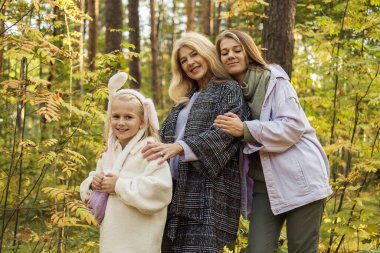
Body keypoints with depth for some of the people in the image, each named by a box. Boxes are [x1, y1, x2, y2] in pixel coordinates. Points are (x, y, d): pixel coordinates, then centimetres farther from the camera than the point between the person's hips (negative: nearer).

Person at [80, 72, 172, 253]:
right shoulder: (109, 153, 10)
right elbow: (88, 191, 18)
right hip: (111, 237, 7)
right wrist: (93, 183, -6)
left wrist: (119, 185, -21)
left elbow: (160, 189, -27)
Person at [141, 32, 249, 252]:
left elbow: (224, 132, -14)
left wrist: (180, 147, -25)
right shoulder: (186, 98, 24)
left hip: (209, 191, -7)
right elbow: (166, 134, 22)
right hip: (178, 188, 7)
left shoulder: (229, 90, 2)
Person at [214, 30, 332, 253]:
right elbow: (231, 138, 22)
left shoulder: (273, 79, -5)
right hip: (264, 184, 5)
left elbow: (293, 125, -16)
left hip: (298, 179, -5)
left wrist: (245, 129, -21)